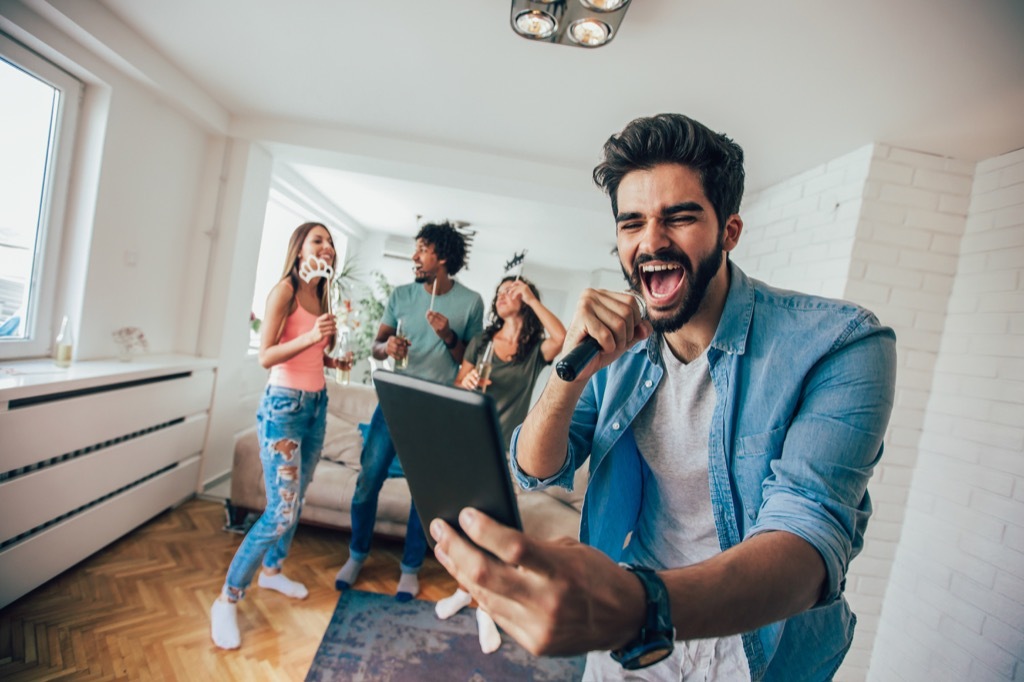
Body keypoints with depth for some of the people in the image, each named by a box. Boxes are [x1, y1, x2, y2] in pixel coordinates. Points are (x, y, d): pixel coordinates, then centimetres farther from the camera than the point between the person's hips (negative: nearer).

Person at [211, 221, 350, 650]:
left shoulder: (322, 296, 10)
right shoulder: (284, 290, -12)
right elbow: (266, 356, -17)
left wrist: (335, 360, 0)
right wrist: (310, 337, -30)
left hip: (316, 404, 8)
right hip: (283, 405, -8)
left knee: (296, 501, 16)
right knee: (281, 510, -9)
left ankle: (272, 570, 37)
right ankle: (226, 600, 8)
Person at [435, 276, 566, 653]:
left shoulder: (535, 350, -1)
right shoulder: (481, 341, 6)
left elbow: (563, 338, -24)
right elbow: (456, 389, 6)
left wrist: (531, 297, -16)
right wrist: (467, 383, -18)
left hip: (506, 451, -3)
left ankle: (486, 608, 20)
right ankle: (464, 589, 36)